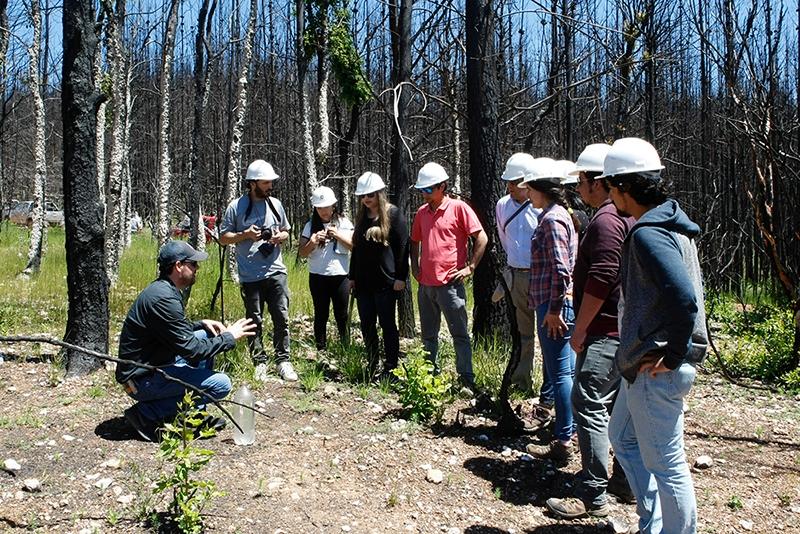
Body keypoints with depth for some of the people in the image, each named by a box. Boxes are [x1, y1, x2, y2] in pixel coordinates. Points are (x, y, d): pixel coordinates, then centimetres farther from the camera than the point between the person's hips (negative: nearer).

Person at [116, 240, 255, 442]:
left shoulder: (162, 289, 8)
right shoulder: (163, 298, -24)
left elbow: (176, 330, 24)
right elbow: (191, 350, -22)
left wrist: (201, 324, 8)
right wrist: (229, 337, -11)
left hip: (154, 364, 10)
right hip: (142, 379, -10)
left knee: (206, 335, 14)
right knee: (221, 384, -17)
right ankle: (146, 414, -7)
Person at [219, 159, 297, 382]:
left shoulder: (275, 204, 10)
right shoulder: (236, 207, -2)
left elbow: (286, 231, 22)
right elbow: (223, 237, 1)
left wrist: (280, 236, -2)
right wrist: (245, 235, -15)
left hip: (276, 271, 3)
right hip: (250, 276, -2)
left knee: (282, 318, 0)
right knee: (255, 321, 6)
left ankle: (283, 361, 9)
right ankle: (259, 362, 16)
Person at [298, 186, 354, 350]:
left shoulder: (344, 223, 4)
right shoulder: (310, 226, 4)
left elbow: (354, 246, -1)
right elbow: (302, 253, 2)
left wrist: (338, 235, -14)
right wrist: (313, 242, -17)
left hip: (340, 276, 0)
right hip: (318, 277, 1)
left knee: (341, 315, 6)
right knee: (321, 314, 7)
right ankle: (321, 349, 15)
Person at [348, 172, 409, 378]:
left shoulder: (393, 214, -6)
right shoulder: (362, 217, 14)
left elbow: (403, 247, -10)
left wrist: (401, 277, -14)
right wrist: (352, 277, 17)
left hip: (386, 281, -7)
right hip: (363, 282, 7)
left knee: (387, 325, 0)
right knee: (367, 326, 9)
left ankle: (390, 369, 9)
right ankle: (372, 367, 22)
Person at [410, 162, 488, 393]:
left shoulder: (459, 208, -6)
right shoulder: (422, 212, 11)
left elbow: (481, 238, -7)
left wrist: (470, 268, -9)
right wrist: (415, 266, 13)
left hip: (450, 284, -6)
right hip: (425, 285, 6)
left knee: (459, 334, 0)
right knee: (428, 335, 15)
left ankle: (466, 380, 7)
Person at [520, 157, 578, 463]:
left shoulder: (552, 219, -14)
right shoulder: (559, 214, 16)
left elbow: (561, 268, -21)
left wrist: (554, 309, -20)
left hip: (554, 305, -10)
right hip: (559, 303, 10)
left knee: (560, 372, -5)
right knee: (568, 369, 16)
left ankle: (563, 442, 2)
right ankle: (569, 425, 27)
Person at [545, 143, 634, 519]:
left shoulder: (606, 219, -16)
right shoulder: (627, 215, 16)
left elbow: (600, 281, -22)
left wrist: (579, 330, -15)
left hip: (603, 333, -11)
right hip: (624, 330, 11)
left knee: (588, 406, -7)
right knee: (619, 405, 16)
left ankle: (592, 496, -3)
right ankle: (626, 480, 27)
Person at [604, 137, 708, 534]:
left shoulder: (648, 234, -21)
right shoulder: (671, 225, 11)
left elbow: (684, 297, -32)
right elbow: (688, 288, 19)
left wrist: (672, 354, -20)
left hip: (656, 369, -11)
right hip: (645, 364, 11)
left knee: (665, 463, 3)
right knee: (622, 437, 24)